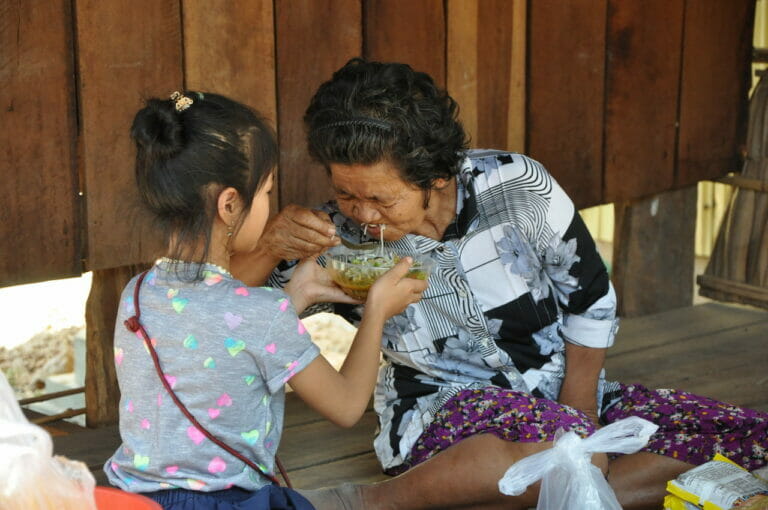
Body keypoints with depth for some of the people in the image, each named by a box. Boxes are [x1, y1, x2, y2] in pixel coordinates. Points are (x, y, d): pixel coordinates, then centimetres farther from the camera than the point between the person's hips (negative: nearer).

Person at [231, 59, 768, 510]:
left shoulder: (518, 187, -11)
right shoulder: (344, 233, -11)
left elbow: (591, 303, 1)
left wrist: (579, 411, -4)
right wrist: (271, 243, -28)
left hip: (559, 400, 5)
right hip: (439, 417, -4)